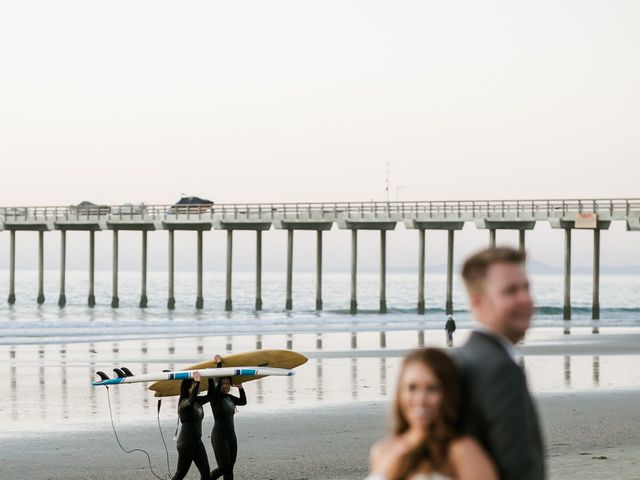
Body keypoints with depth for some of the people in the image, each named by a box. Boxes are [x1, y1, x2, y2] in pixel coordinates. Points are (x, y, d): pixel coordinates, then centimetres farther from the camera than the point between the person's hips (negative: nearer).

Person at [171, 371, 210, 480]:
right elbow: (191, 401, -37)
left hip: (197, 440, 7)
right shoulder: (184, 402, -14)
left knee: (205, 471, 0)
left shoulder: (198, 401, 8)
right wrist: (197, 383, -51)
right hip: (186, 441, -7)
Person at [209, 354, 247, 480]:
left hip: (231, 436, 7)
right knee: (223, 468, -11)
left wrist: (240, 387, 10)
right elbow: (216, 382, -25)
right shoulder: (214, 396, -11)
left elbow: (243, 401, 23)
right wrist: (219, 363, -16)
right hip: (219, 436, -7)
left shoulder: (229, 398, 10)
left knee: (229, 469, 6)